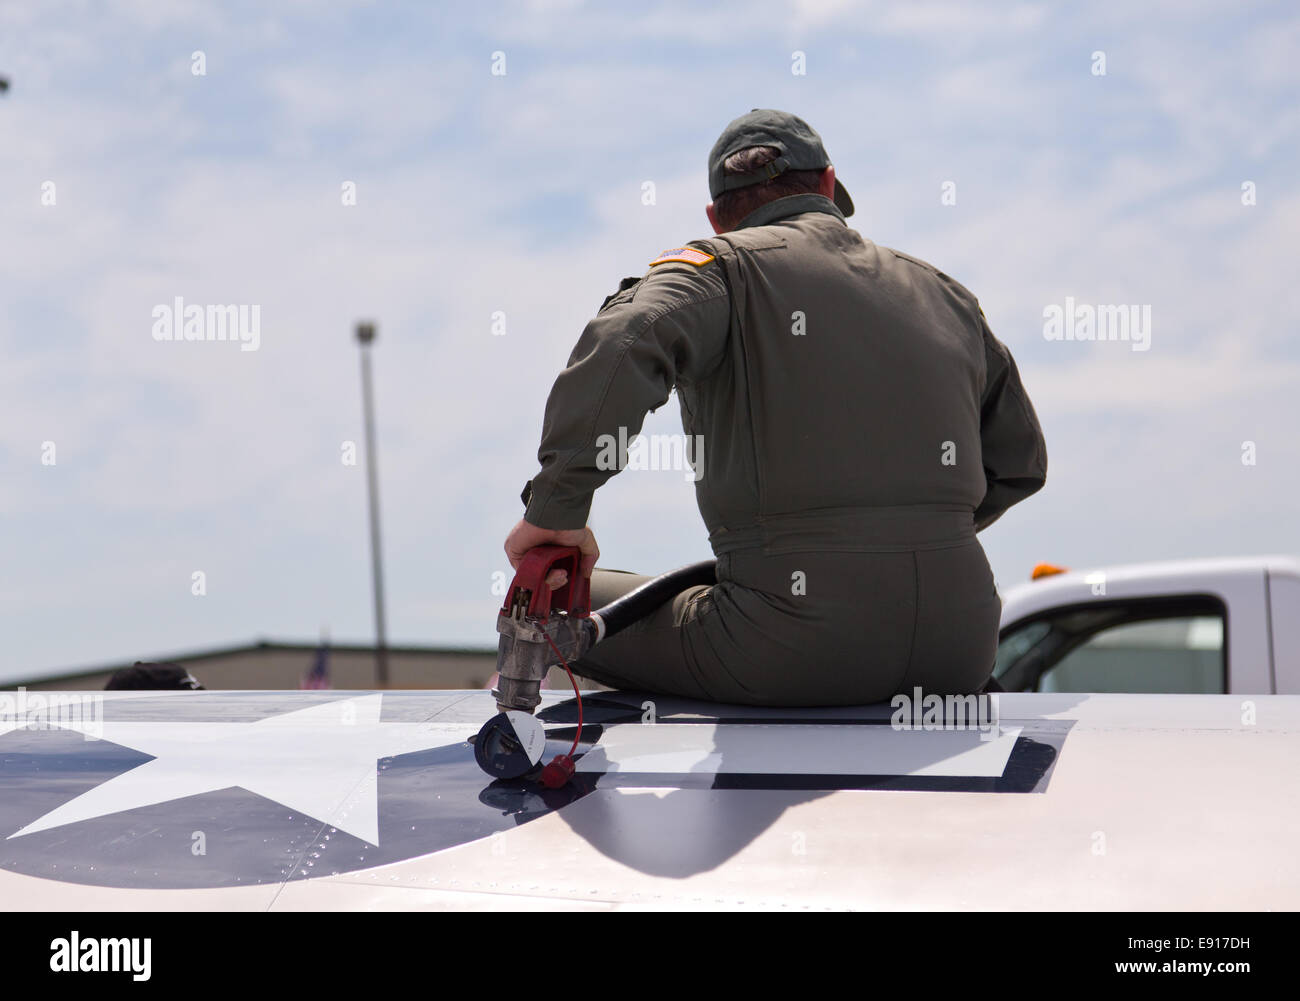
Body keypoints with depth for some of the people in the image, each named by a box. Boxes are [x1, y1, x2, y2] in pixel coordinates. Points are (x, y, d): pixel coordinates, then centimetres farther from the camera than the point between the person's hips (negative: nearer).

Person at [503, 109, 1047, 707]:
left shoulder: (721, 267, 3)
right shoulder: (941, 291, 18)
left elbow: (622, 346, -19)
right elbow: (1020, 460, 24)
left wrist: (554, 507, -13)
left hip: (793, 648, -5)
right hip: (959, 652, 5)